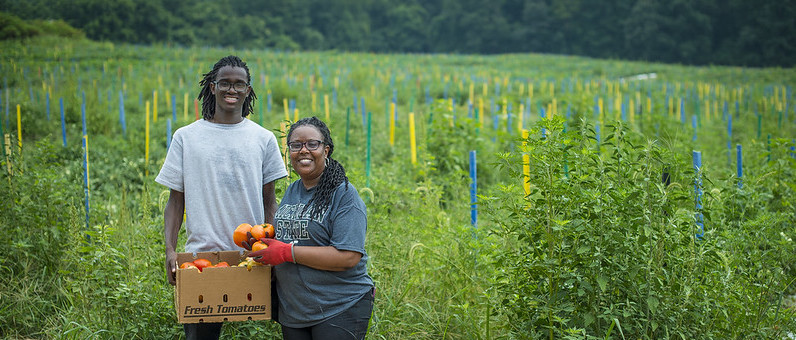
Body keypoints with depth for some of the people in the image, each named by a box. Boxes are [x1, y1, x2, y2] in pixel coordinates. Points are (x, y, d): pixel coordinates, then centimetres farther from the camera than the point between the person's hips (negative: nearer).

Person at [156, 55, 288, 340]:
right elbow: (175, 201, 6)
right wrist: (169, 249, -7)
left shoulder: (263, 139, 6)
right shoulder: (186, 137, 5)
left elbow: (269, 201, 7)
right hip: (202, 254, 0)